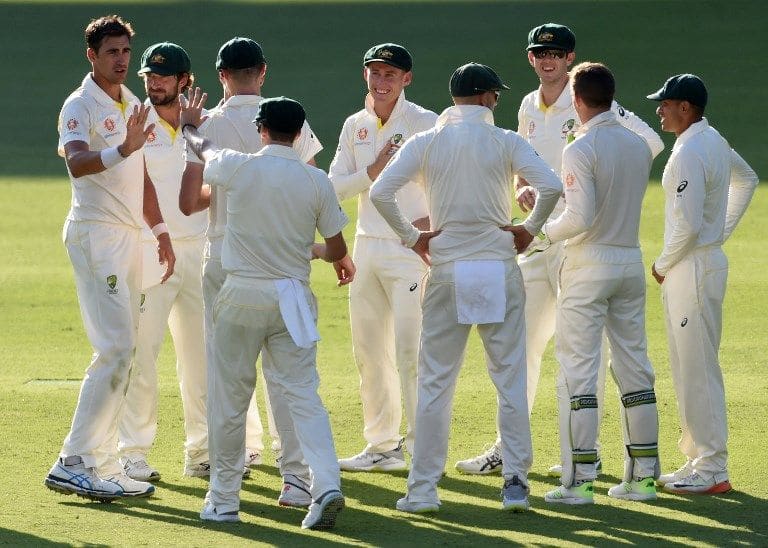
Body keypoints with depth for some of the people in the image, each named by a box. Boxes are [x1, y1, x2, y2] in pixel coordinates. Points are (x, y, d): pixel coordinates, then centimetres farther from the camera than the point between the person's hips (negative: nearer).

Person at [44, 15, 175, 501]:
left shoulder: (132, 106, 16)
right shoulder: (80, 106, -11)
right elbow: (76, 163, -30)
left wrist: (160, 231, 20)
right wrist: (122, 150, -46)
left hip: (129, 236, 9)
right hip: (95, 235, -9)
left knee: (124, 350, 7)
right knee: (115, 348, -16)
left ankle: (103, 465, 9)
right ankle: (74, 463, -16)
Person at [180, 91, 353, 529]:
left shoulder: (239, 168, -5)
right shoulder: (317, 182, -2)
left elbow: (203, 150, 18)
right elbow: (336, 249, 5)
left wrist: (189, 126, 42)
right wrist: (341, 259, 31)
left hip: (243, 297, -1)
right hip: (293, 299, 1)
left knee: (229, 400, 8)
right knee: (302, 394, 0)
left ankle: (224, 500, 14)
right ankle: (327, 484, -18)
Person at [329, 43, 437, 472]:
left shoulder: (425, 123, -6)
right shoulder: (355, 126, 11)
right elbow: (335, 187, 7)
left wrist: (434, 219, -25)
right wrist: (373, 171, -10)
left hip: (410, 247, -6)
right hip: (366, 247, 6)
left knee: (410, 351, -12)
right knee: (369, 352, 10)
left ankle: (423, 448, -9)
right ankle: (383, 446, 19)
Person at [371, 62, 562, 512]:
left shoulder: (425, 143, 2)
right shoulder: (505, 142, -2)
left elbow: (380, 192, -9)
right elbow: (552, 186, -14)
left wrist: (411, 237, 2)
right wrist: (530, 229, 0)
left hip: (447, 272, 1)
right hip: (499, 271, -1)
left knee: (435, 382, 5)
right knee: (511, 379, 5)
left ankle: (423, 489, 3)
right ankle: (516, 483, 2)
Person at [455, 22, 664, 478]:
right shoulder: (529, 107, 14)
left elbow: (650, 142, -16)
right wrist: (522, 188, 5)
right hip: (538, 236, 8)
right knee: (520, 341, 9)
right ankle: (507, 449, 16)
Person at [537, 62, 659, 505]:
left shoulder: (582, 150, -14)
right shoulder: (639, 145, 7)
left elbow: (580, 218, -21)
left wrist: (541, 231, -4)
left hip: (589, 265, -6)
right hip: (631, 262, 6)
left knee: (578, 370, -4)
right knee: (635, 368, 10)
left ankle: (580, 480, -7)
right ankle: (643, 476, 11)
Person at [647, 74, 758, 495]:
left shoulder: (689, 153, -20)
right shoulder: (715, 142, 11)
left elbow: (686, 225, -25)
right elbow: (747, 179, 30)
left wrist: (662, 265, -9)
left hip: (692, 267, -10)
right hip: (710, 255, 10)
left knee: (697, 369, -6)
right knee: (688, 367, 15)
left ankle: (712, 471, -4)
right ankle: (698, 459, 21)